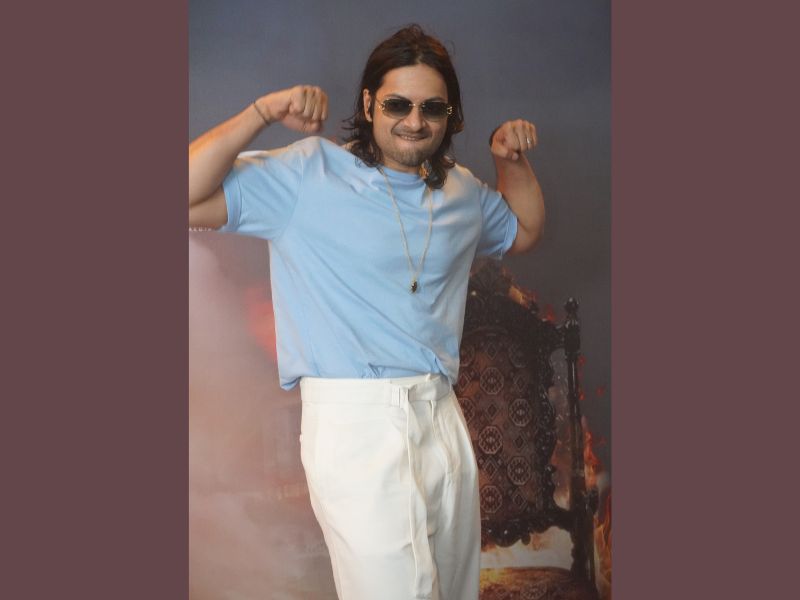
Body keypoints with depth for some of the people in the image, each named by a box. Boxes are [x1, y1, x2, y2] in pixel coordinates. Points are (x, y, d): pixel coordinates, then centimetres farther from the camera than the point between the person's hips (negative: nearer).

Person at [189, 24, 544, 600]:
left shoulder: (463, 190, 14)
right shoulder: (308, 174, -5)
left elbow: (524, 232, 32)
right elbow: (192, 198, -13)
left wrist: (513, 161, 16)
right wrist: (264, 113, -18)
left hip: (442, 417, 7)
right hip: (354, 421, -6)